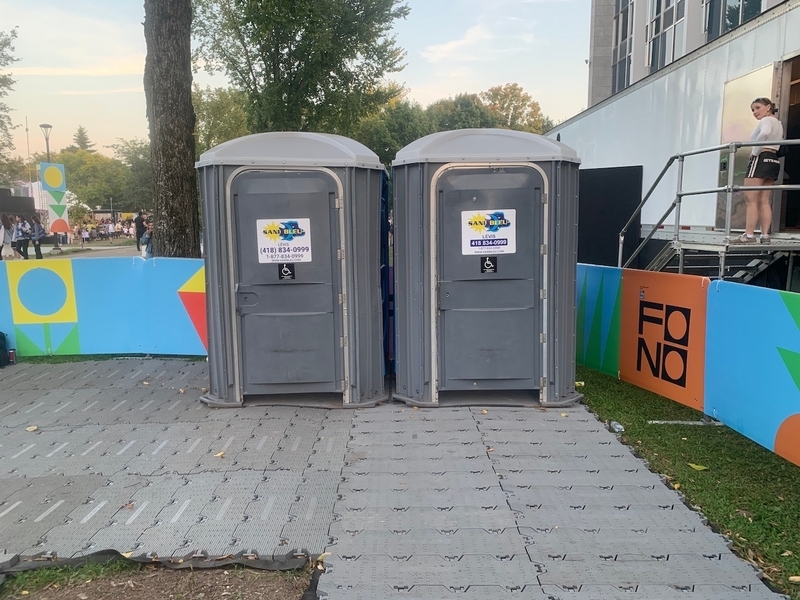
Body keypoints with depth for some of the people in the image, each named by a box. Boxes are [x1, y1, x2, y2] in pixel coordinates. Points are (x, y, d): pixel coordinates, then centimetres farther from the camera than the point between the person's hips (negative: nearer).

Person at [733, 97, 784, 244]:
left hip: (761, 159, -9)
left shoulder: (766, 120, -5)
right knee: (764, 201, 4)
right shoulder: (778, 123, 25)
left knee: (750, 200, -11)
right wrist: (759, 151, 9)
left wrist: (755, 152, -17)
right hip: (773, 161, 9)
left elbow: (764, 133, -26)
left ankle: (749, 235, -17)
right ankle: (765, 236, -2)